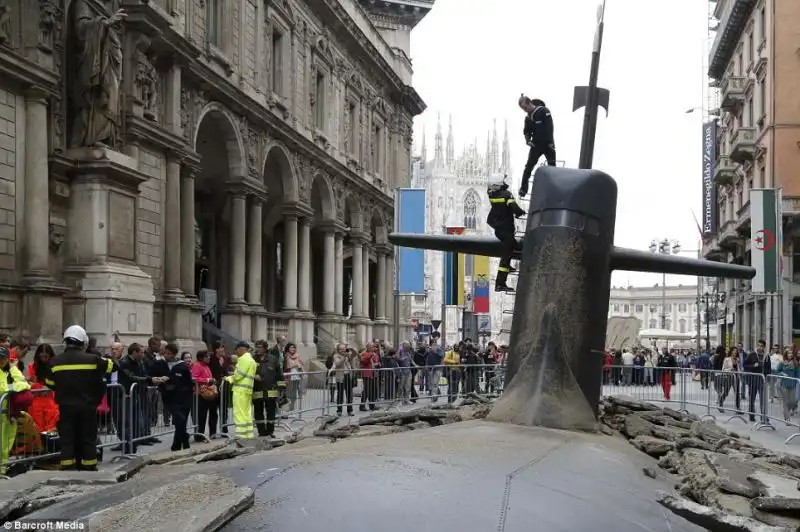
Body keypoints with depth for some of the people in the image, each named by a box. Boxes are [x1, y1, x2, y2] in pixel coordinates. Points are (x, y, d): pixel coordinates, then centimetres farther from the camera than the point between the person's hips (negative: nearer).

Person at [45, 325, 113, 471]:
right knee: (88, 437, 10)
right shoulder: (92, 359, -8)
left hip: (66, 406, 1)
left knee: (67, 438, 7)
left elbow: (50, 384, 6)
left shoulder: (55, 361, -3)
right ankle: (89, 467, 14)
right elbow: (112, 366, 2)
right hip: (87, 406, -1)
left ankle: (68, 468, 6)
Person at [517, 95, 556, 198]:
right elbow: (527, 131, 14)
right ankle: (523, 189, 4)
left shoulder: (544, 111, -14)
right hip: (536, 144, 4)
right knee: (529, 166, -3)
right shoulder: (528, 118, 6)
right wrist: (528, 139, -7)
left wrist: (550, 142, -23)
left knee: (552, 167, 1)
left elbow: (549, 127, -19)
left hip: (547, 144, -4)